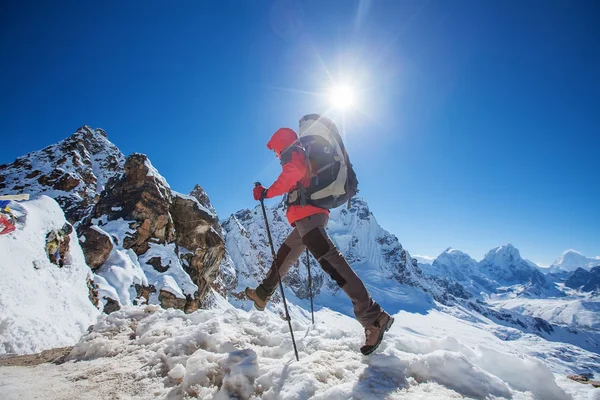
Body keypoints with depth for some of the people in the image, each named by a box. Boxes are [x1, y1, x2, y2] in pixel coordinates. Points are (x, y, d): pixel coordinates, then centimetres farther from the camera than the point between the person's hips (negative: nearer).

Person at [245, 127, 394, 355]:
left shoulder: (293, 154, 3)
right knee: (284, 256, 22)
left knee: (328, 258, -23)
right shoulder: (305, 158, 31)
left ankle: (372, 317, -29)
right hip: (311, 215, 11)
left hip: (306, 215, -11)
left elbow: (292, 174, -17)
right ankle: (261, 295, 41)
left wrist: (266, 193, -10)